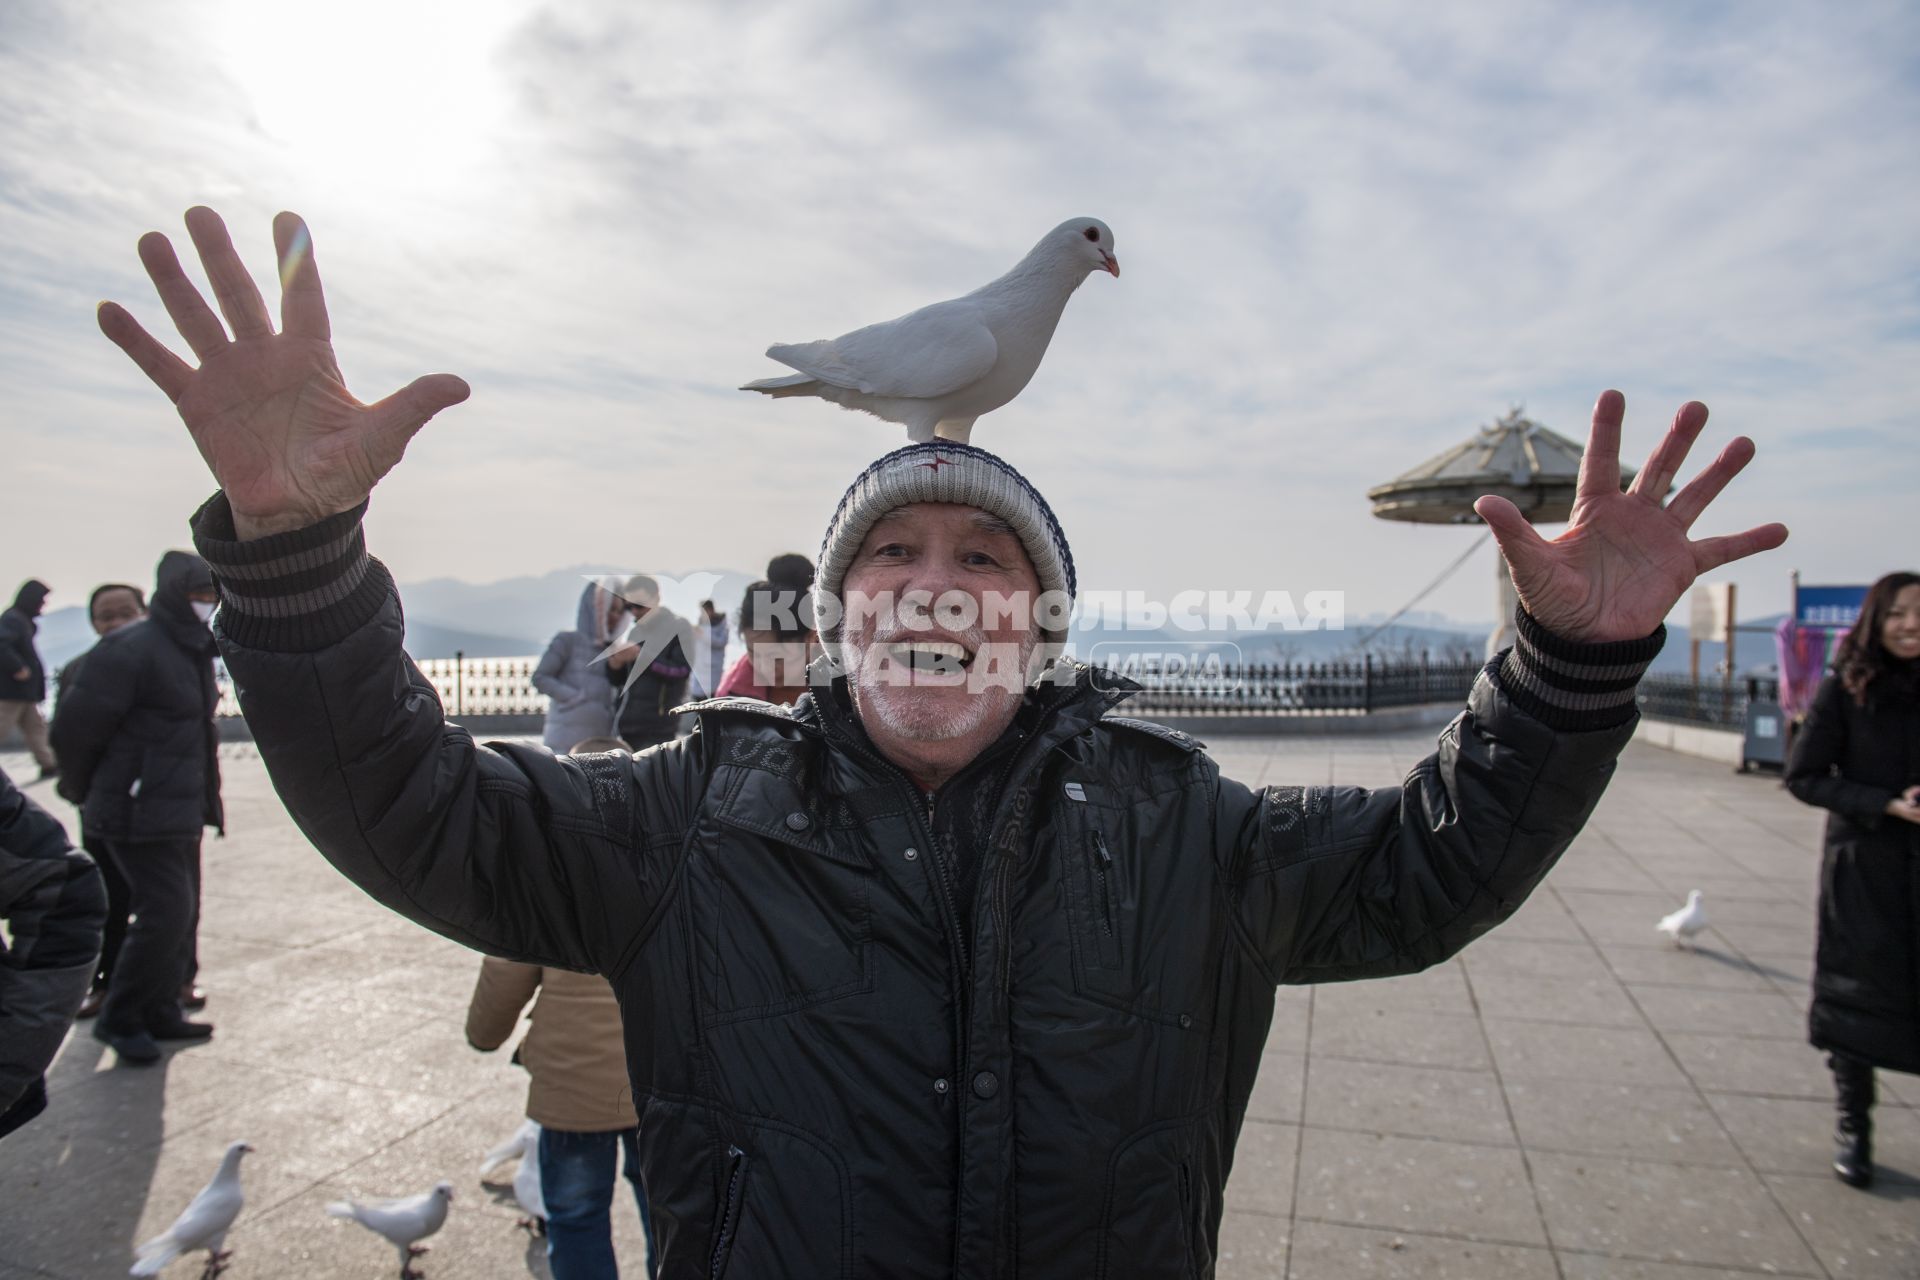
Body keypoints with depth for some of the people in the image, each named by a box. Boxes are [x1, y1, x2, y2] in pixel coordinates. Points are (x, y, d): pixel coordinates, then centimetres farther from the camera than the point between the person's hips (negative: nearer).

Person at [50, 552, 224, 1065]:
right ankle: (119, 1019, 8)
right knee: (166, 912, -9)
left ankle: (160, 1012, 27)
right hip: (140, 813, -9)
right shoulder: (132, 649, -17)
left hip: (181, 811, 9)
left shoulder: (196, 651, 12)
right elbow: (75, 723, -16)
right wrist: (84, 791, -2)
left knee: (182, 913, 14)